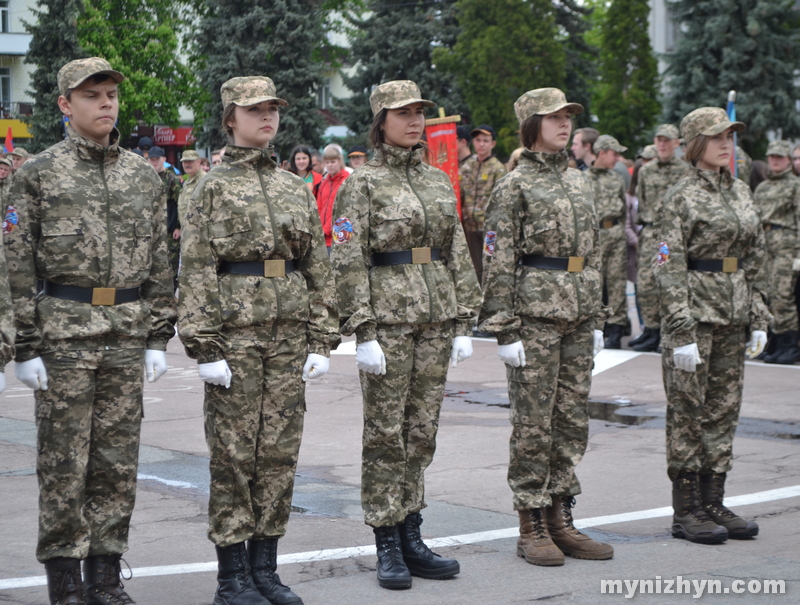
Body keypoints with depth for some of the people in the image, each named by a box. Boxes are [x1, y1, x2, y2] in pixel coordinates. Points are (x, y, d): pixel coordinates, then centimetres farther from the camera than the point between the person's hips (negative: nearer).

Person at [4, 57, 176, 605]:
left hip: (128, 338, 4)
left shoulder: (144, 176, 11)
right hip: (63, 334, -3)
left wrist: (158, 339, 7)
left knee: (118, 461, 7)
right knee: (64, 462, 0)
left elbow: (160, 262, 13)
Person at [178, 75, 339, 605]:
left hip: (289, 335, 5)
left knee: (280, 452, 7)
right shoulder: (215, 187, -1)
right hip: (235, 332, -4)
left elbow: (319, 267, 13)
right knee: (233, 453, -1)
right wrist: (204, 347, -12)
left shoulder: (296, 187, 12)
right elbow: (196, 271, -6)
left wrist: (322, 340, 6)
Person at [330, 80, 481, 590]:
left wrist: (464, 324, 9)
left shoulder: (439, 180, 13)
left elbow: (459, 255, 14)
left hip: (436, 317, 5)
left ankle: (412, 538, 16)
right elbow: (348, 263, -8)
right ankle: (388, 547, 6)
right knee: (385, 433, -1)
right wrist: (364, 333, -14)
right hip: (388, 316, -5)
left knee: (422, 432, 9)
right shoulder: (363, 183, -4)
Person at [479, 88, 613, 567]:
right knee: (533, 424, -2)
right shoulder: (514, 187, -5)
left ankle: (561, 521, 17)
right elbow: (498, 264, -9)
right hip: (535, 315, -7)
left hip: (578, 317, 7)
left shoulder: (580, 183, 15)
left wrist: (596, 320, 16)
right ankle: (532, 528, 5)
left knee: (573, 420, 8)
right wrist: (506, 330, -13)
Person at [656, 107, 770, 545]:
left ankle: (713, 504, 17)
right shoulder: (682, 198, -9)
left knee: (724, 410, 9)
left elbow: (755, 261, 16)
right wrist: (681, 333, -17)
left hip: (732, 318, 7)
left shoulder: (741, 192, 12)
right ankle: (685, 512, 6)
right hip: (694, 313, -7)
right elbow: (669, 270, -13)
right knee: (688, 412, -1)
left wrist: (758, 319, 11)